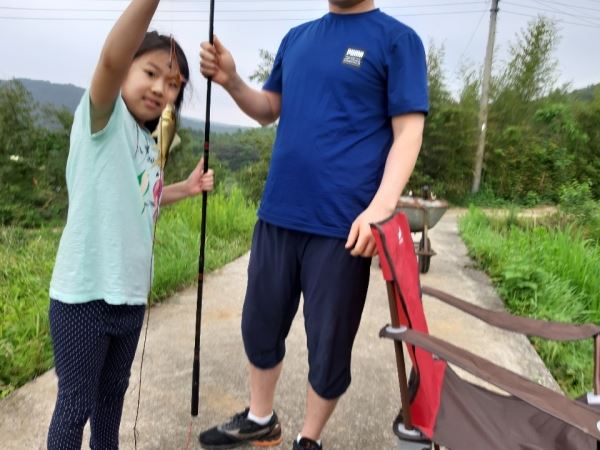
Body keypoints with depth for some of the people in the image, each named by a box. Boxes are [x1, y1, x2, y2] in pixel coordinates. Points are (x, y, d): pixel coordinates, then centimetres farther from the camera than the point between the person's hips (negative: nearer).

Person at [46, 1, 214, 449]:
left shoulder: (150, 145, 10)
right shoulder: (104, 118, -11)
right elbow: (112, 60, -32)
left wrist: (186, 188, 13)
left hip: (130, 294, 7)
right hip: (84, 293, -7)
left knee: (113, 392, 23)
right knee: (76, 405, 7)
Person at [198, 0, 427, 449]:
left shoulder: (398, 39, -2)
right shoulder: (297, 37, 15)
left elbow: (408, 130, -9)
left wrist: (381, 206, -23)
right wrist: (232, 81, -1)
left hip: (341, 224, -5)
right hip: (278, 213, 6)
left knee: (328, 344, 9)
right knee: (261, 325, 18)